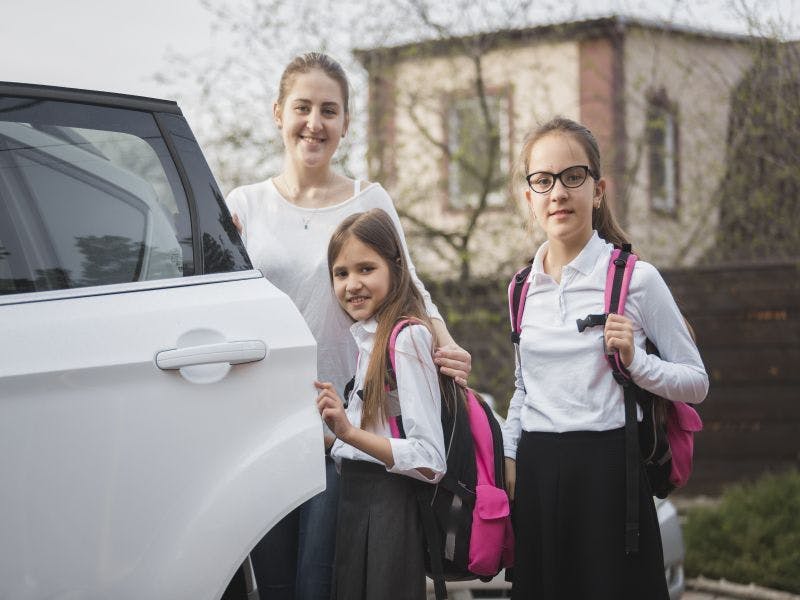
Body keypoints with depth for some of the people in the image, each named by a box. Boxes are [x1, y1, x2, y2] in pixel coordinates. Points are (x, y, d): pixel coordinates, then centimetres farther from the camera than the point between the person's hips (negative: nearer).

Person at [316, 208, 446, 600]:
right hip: (356, 499, 9)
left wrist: (350, 433, -26)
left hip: (390, 506, -8)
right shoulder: (367, 336, 12)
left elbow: (431, 461, -20)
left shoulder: (407, 337, -15)